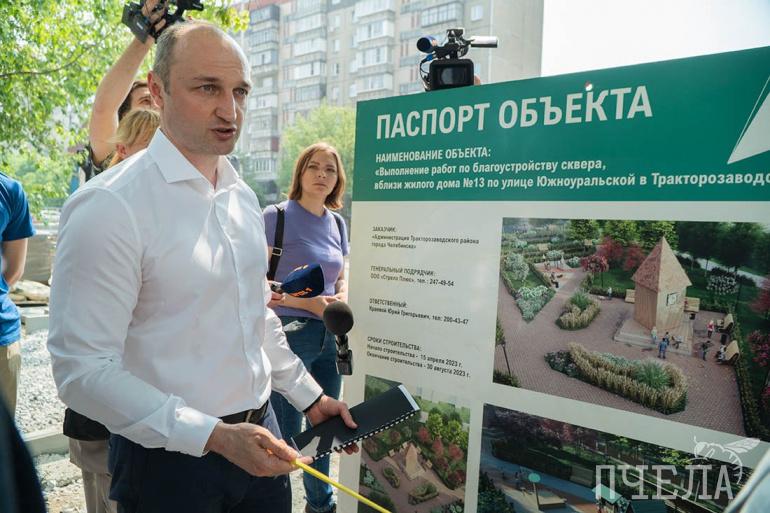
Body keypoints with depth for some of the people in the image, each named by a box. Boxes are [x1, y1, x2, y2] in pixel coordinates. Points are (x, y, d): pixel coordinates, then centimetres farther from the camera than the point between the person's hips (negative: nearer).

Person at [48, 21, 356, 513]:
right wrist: (215, 435, -24)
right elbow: (83, 370, -19)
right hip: (171, 459, -6)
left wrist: (310, 397, 14)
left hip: (260, 437, 7)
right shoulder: (108, 208, -19)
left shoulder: (243, 197, 4)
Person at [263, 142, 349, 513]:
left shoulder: (337, 222, 9)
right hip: (290, 334, -6)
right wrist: (305, 302, -18)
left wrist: (341, 296, -1)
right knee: (286, 432, 5)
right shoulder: (277, 216, -9)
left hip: (331, 336, 6)